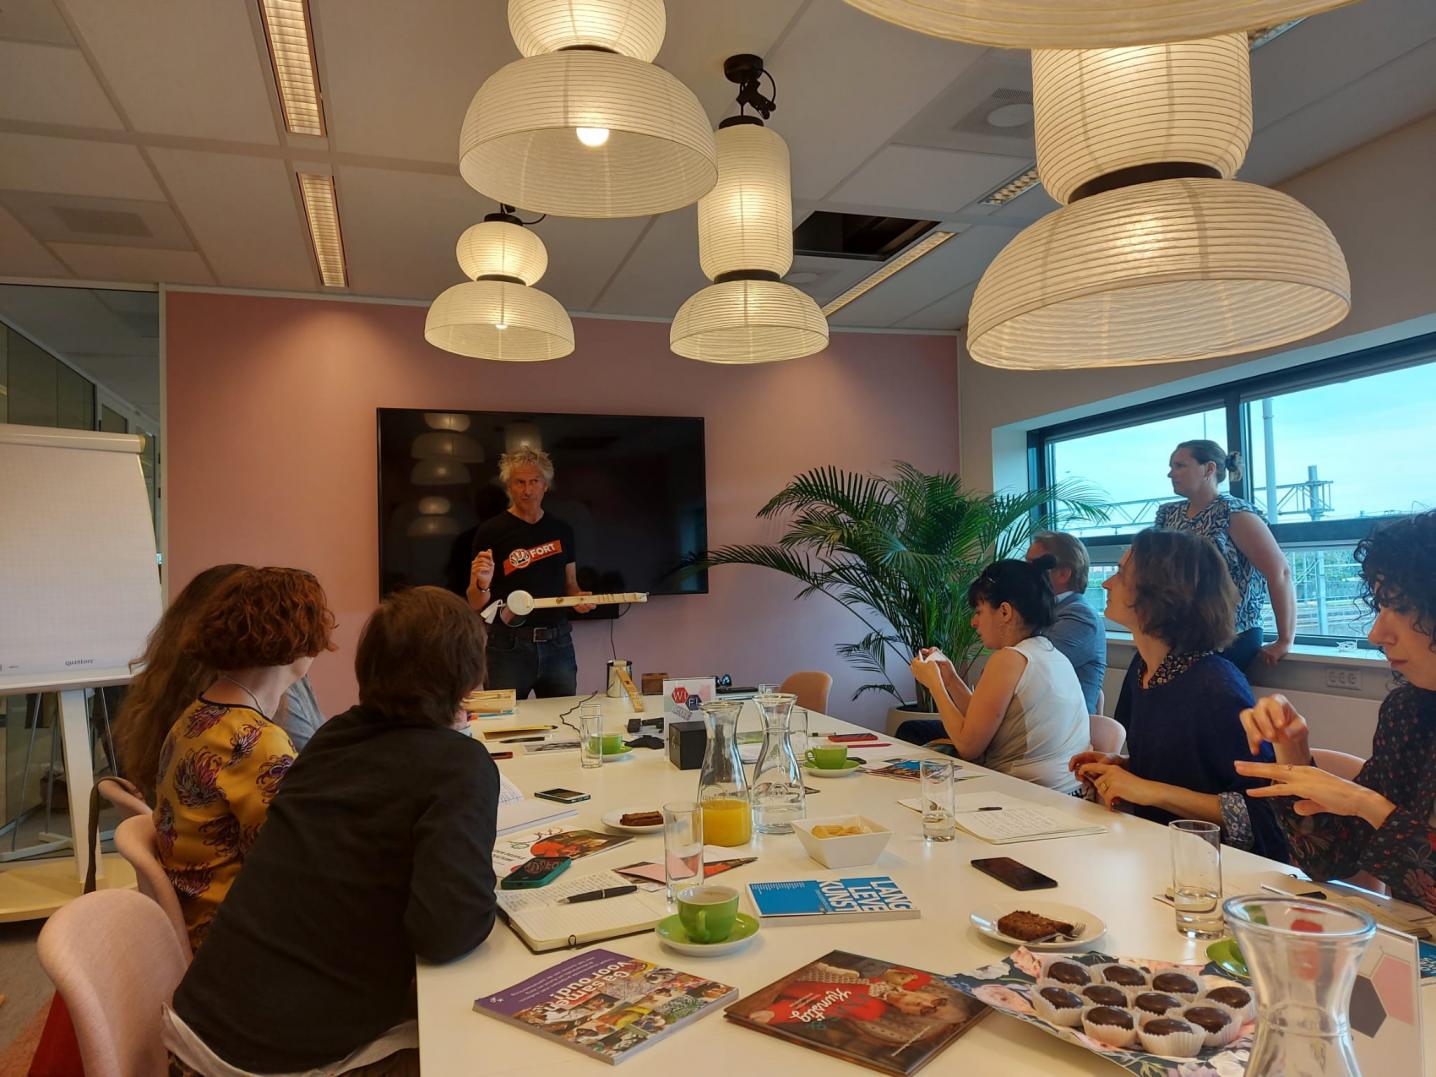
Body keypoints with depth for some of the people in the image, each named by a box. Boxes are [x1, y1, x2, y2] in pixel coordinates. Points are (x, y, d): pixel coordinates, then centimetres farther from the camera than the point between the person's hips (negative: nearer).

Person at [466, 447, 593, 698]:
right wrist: (482, 584, -23)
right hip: (508, 646, -3)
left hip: (558, 643, 3)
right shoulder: (490, 532, -3)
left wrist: (579, 598, -3)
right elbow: (475, 604, -2)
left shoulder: (562, 530, 9)